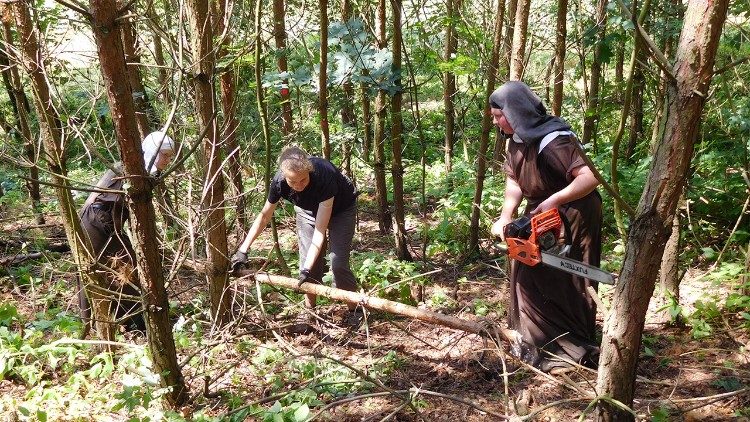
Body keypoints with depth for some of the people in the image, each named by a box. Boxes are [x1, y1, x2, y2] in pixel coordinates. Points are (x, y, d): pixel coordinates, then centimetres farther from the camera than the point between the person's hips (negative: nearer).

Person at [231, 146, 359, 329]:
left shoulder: (324, 175, -43)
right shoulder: (279, 181, -30)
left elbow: (320, 229, -41)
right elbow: (264, 216, -11)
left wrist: (307, 269, -44)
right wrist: (243, 250, -13)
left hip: (340, 209, -3)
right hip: (307, 209, 4)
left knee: (338, 263, -11)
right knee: (308, 262, -1)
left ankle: (354, 312, 7)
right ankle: (310, 313, 16)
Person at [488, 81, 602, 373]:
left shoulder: (553, 141, -28)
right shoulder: (518, 139, -1)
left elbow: (591, 177, -35)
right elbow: (514, 181, 1)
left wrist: (552, 202, -35)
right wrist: (505, 216, -13)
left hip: (572, 218, -9)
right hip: (539, 217, 9)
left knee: (565, 285, -1)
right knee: (529, 277, 13)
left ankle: (574, 352, 15)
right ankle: (538, 343, 28)